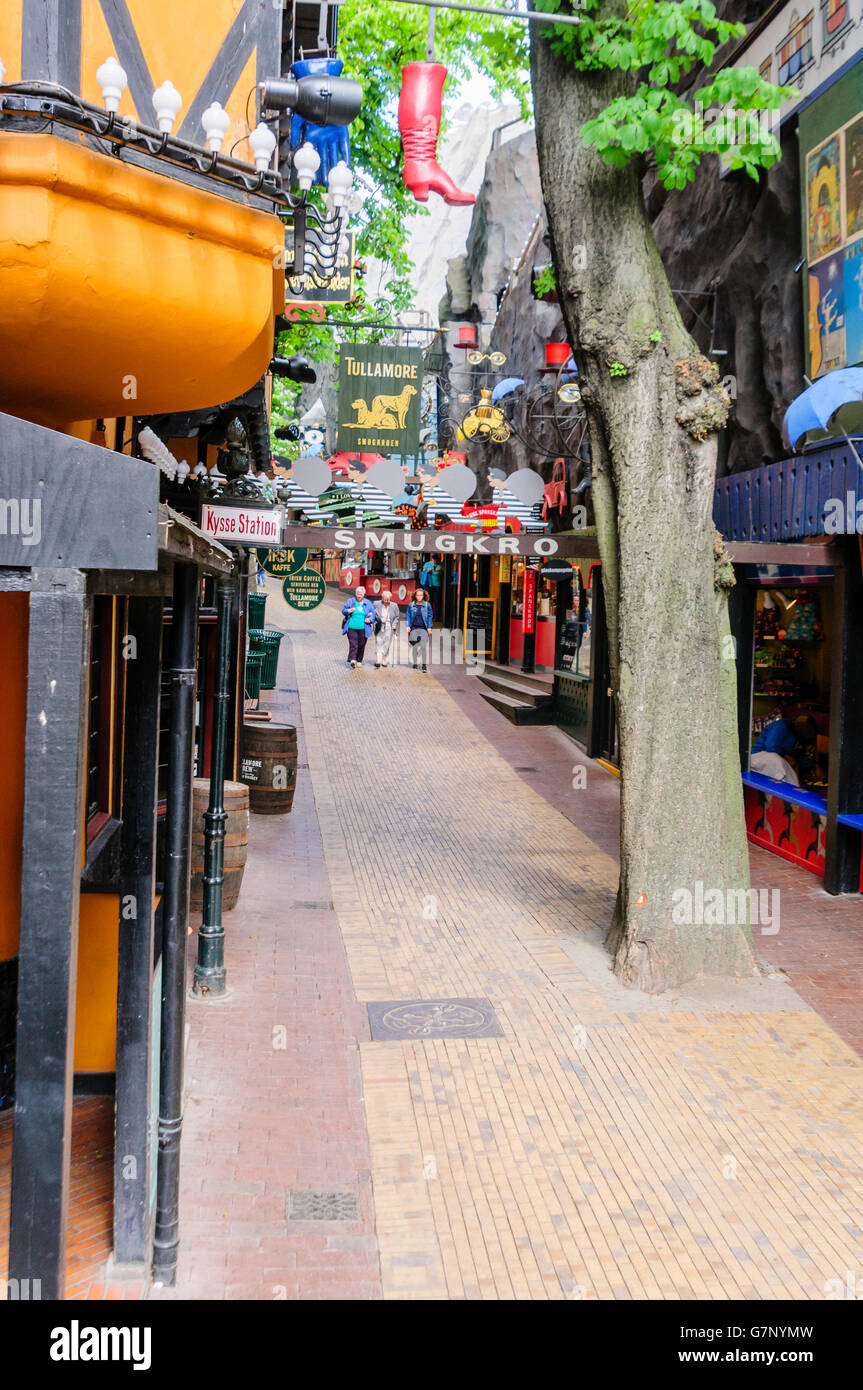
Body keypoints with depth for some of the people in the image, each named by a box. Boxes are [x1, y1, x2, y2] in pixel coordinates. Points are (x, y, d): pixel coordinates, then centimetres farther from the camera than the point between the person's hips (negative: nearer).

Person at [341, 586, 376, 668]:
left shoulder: (368, 603, 10)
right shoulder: (350, 601, 8)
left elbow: (373, 613, 14)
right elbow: (343, 611, 11)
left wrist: (370, 619, -6)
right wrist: (348, 611, -12)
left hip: (363, 629, 2)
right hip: (352, 628, -2)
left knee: (361, 645, 5)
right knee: (353, 644, -13)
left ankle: (359, 661, 18)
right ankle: (352, 660, -20)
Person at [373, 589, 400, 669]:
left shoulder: (394, 606, 3)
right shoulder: (377, 604, 2)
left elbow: (397, 617, 13)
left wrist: (394, 624, -1)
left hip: (389, 628, 1)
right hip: (379, 627, -1)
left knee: (386, 646, 4)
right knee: (378, 644, -8)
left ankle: (385, 661, 14)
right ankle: (378, 662, -13)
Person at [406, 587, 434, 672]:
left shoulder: (427, 605, 3)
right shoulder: (411, 605, 6)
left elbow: (430, 616, 7)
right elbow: (408, 616, 12)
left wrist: (429, 627, 1)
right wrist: (408, 626, 3)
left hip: (423, 628, -2)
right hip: (414, 628, 2)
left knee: (424, 646, -10)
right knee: (414, 646, 6)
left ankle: (424, 665, -6)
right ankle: (415, 663, 18)